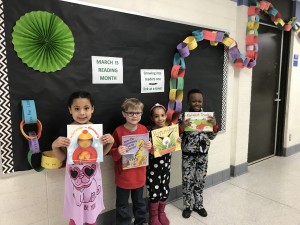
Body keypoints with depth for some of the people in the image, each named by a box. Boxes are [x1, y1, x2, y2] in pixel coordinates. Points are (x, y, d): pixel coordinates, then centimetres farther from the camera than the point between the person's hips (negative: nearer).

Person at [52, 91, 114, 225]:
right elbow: (62, 158, -2)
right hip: (74, 177, -1)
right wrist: (54, 145, -20)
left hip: (93, 176, 2)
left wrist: (110, 142, -12)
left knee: (92, 213, 20)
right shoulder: (66, 130, -13)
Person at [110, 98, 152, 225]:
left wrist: (149, 147, -15)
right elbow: (112, 153, -10)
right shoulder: (118, 131, -17)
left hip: (139, 174, 4)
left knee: (139, 200, 23)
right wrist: (118, 152, -31)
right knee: (122, 203, 13)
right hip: (123, 174, -3)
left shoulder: (144, 129, -5)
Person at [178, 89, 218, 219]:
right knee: (187, 181, 8)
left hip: (203, 155, 3)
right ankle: (188, 206, 29)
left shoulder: (207, 115, 0)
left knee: (200, 181, 16)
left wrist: (215, 125, -13)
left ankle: (198, 205, 36)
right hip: (188, 155, -3)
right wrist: (182, 127, -28)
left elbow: (212, 137, 4)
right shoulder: (183, 116, -11)